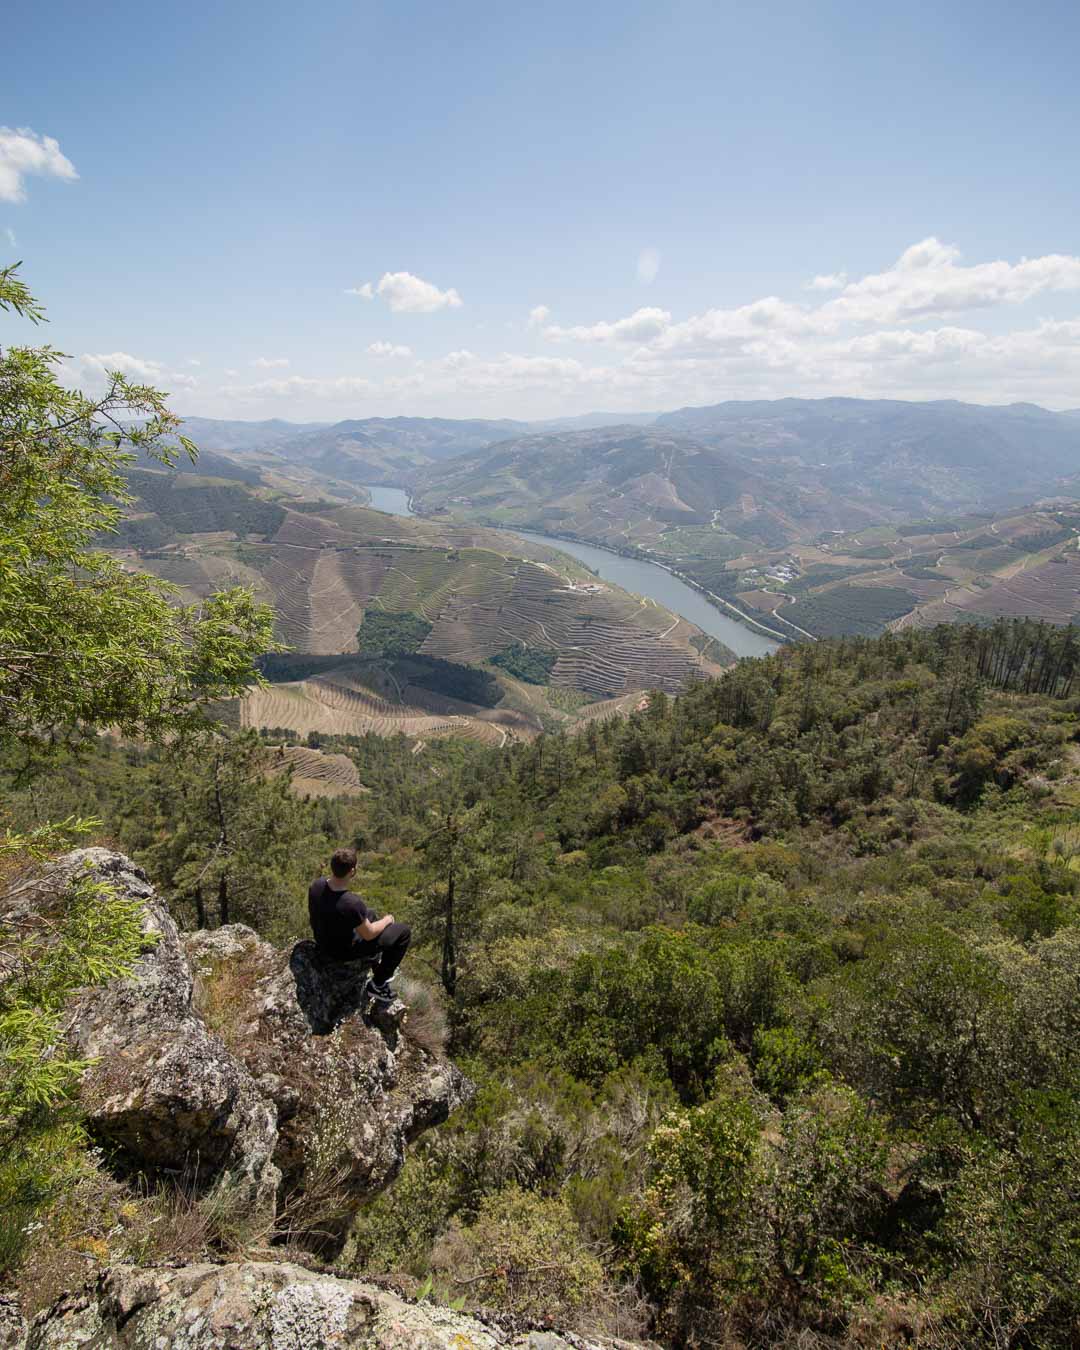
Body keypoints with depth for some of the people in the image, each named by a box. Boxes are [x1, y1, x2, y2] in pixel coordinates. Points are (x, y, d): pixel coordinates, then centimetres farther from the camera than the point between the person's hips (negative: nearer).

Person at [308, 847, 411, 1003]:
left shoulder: (316, 885, -18)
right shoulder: (352, 903, -38)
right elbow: (369, 934, -21)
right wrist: (387, 920, -1)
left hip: (323, 944, 7)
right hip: (344, 952, -7)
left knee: (369, 915, 31)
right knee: (404, 931, 4)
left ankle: (377, 964, 47)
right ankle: (379, 983, 15)